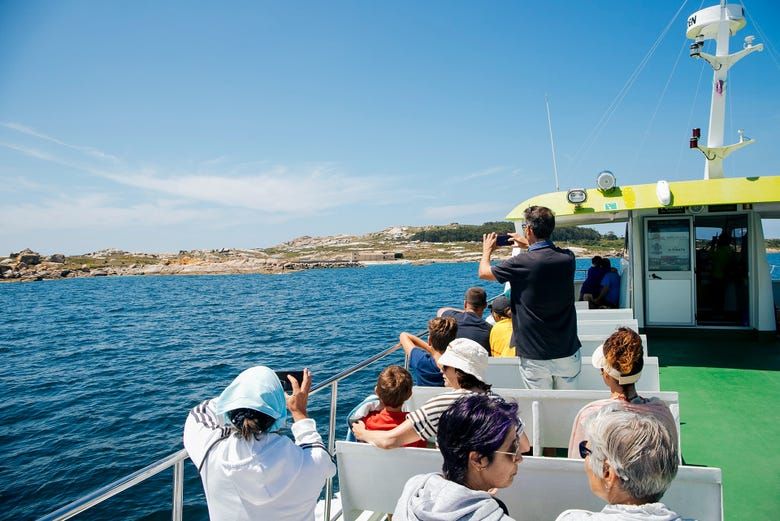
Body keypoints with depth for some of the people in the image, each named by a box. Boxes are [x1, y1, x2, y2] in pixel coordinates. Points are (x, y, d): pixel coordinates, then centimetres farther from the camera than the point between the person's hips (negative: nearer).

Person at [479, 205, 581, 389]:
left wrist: (487, 250, 18)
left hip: (535, 356, -4)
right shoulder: (568, 258, -4)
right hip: (568, 352, 4)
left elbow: (483, 272, -1)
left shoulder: (521, 263, -18)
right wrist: (528, 244, 32)